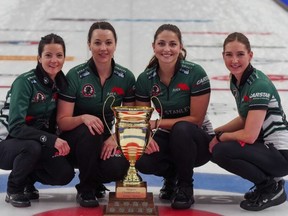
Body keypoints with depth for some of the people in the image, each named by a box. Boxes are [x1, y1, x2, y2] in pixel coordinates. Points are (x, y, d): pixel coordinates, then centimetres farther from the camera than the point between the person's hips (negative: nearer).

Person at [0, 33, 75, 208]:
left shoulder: (61, 83, -3)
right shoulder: (24, 82, -22)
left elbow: (58, 121, 9)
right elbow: (15, 127, -28)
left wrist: (62, 143, -10)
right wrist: (51, 140, -35)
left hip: (41, 146, 6)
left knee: (65, 174, -15)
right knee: (31, 146, -37)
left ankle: (27, 180, 15)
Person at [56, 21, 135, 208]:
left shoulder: (126, 77, -5)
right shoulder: (75, 75, -14)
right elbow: (62, 121, -14)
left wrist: (115, 137, -17)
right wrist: (83, 118, -35)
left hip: (107, 138, 2)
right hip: (77, 138, -2)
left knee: (118, 168, -30)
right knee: (89, 132, -37)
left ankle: (95, 180, 10)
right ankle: (86, 189, -12)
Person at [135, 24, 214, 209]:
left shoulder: (195, 73, -19)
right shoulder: (145, 79, -7)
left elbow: (196, 119, -18)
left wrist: (157, 123, -22)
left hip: (198, 140, -3)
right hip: (168, 139, 3)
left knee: (181, 129, -37)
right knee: (142, 161, -28)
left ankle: (185, 186, -12)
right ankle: (172, 175, 9)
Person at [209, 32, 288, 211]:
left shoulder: (259, 85, -22)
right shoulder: (236, 81, 5)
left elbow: (249, 135, -24)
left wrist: (221, 137, -8)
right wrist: (216, 132, 8)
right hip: (265, 146, 10)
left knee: (221, 152, -24)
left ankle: (271, 189, -5)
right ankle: (269, 181, 14)